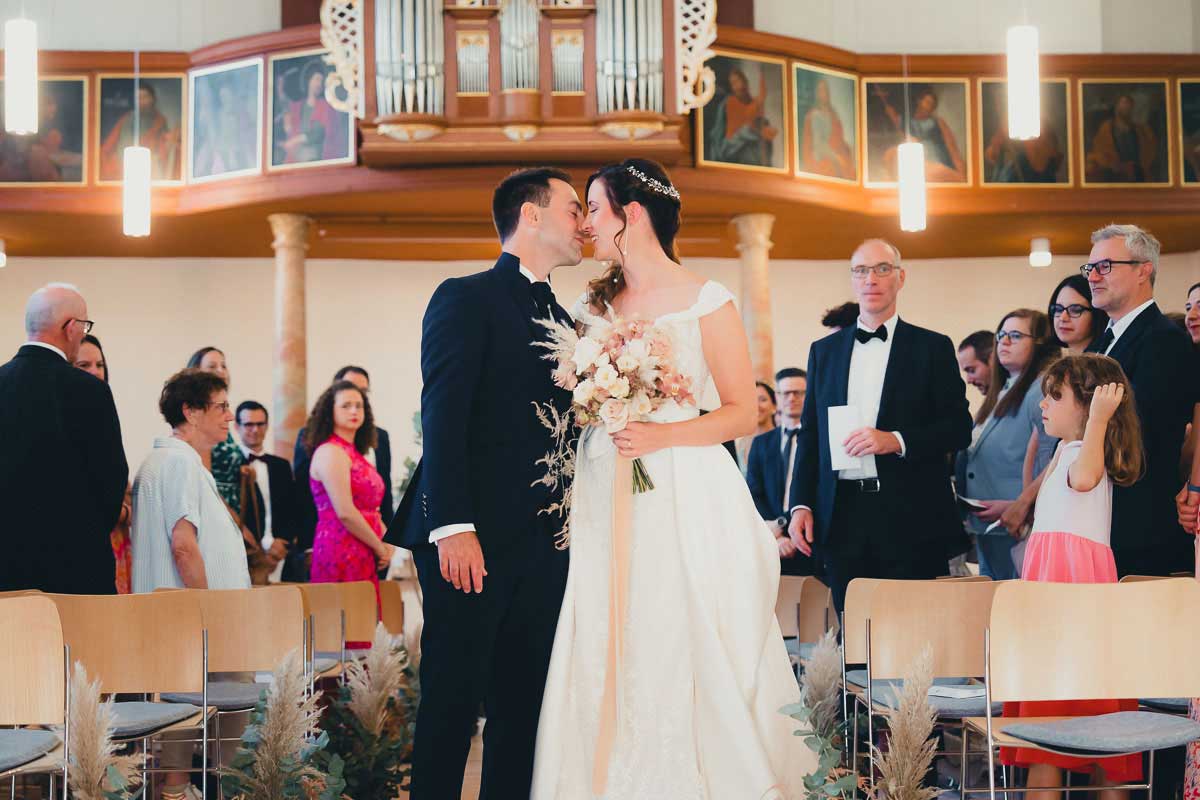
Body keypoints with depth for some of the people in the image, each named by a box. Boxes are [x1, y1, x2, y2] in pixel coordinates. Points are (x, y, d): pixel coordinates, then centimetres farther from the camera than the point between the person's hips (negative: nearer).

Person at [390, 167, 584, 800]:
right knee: (452, 699, -2)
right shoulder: (466, 299, -2)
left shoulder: (564, 322, 20)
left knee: (524, 702, 7)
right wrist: (452, 526, -19)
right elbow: (443, 419, -11)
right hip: (472, 540, -7)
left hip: (543, 544, 7)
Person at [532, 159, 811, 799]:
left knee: (684, 655, -4)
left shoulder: (706, 302, -2)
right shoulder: (593, 305, 12)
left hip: (686, 499, -4)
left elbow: (743, 413, -4)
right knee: (608, 655, 2)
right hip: (604, 498, 4)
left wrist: (661, 435, -16)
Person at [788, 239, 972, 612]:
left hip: (911, 519, -3)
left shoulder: (933, 347, 5)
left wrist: (896, 441, -15)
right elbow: (810, 434, 14)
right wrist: (801, 505, 4)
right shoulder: (824, 351, 15)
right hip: (842, 517, 3)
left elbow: (959, 428, 0)